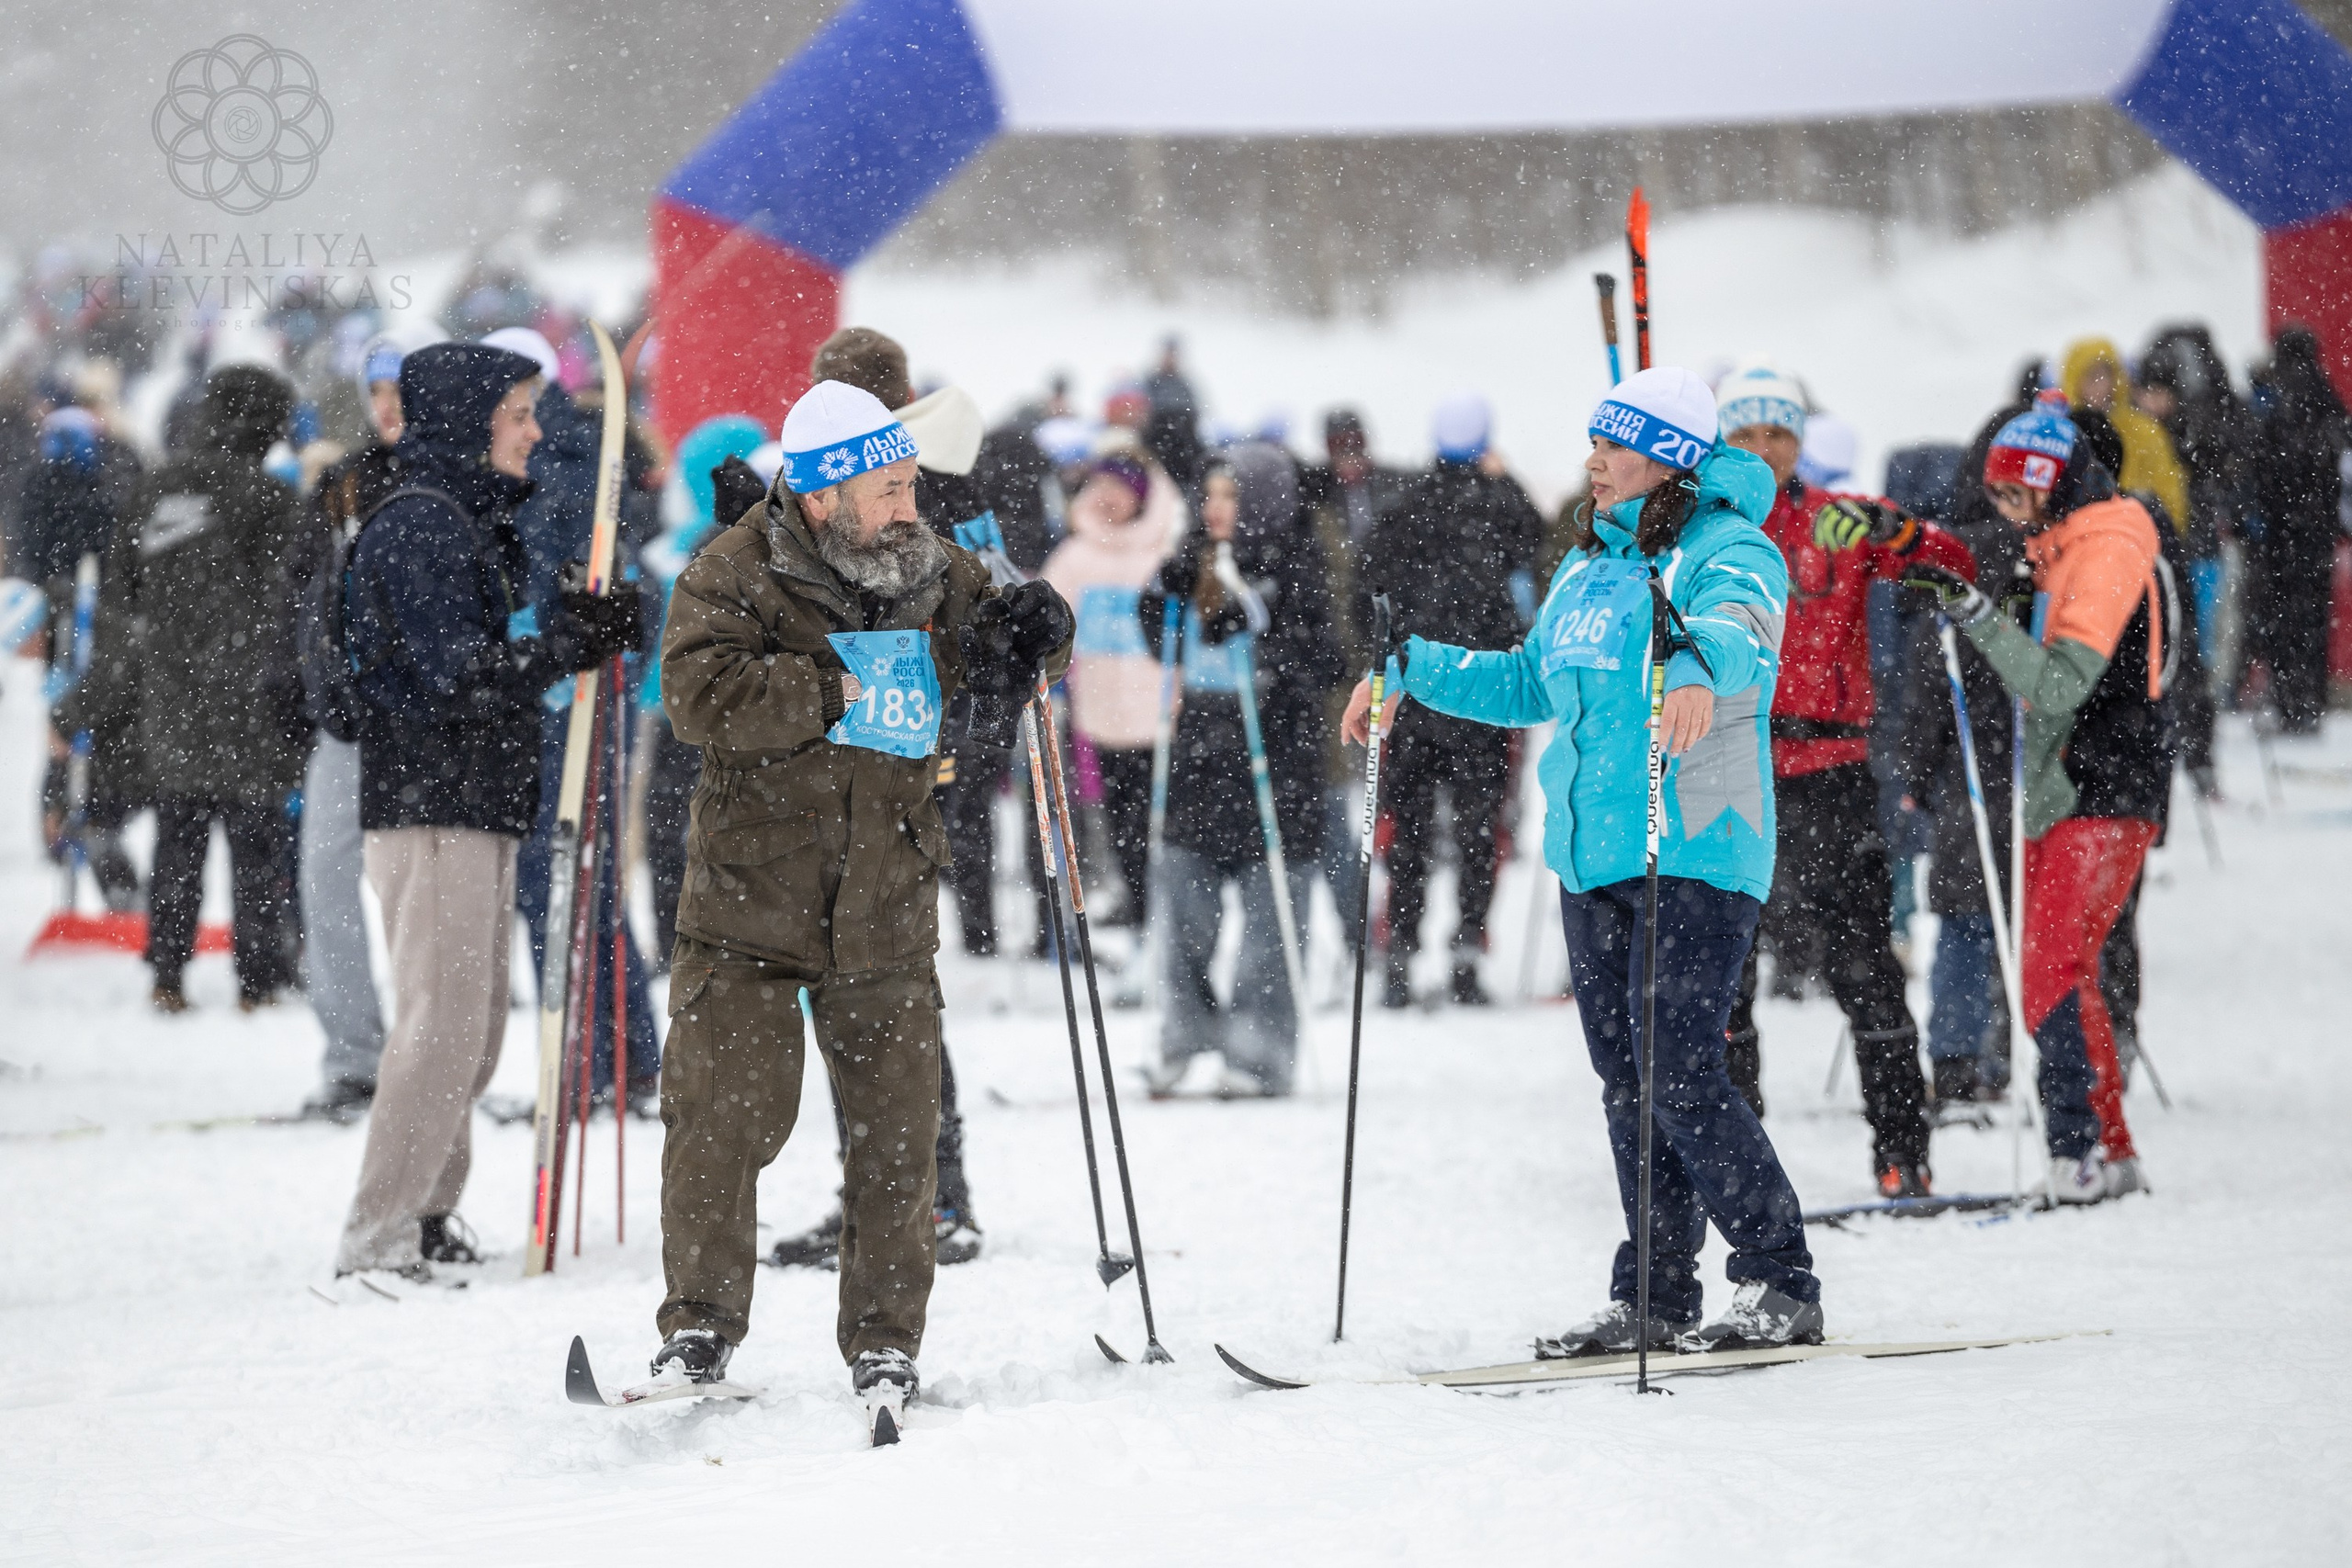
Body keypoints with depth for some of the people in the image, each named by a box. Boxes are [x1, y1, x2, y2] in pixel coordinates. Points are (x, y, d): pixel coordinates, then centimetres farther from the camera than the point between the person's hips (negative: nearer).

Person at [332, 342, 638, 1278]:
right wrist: (572, 636, -19)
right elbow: (458, 678, -21)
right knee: (443, 1025, -12)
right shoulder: (419, 524, -13)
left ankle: (426, 1215, 21)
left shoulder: (473, 521, 19)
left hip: (478, 810, 10)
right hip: (431, 809, -10)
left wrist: (587, 629, 6)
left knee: (474, 1026, 14)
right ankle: (378, 1241, -12)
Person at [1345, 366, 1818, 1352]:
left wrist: (1699, 672, -53)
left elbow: (1737, 625, -32)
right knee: (1625, 1079, 8)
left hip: (1695, 853, -8)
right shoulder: (1587, 568, 18)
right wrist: (1411, 672, 27)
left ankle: (1781, 1288, -2)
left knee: (1679, 1074, -13)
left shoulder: (1724, 550, -8)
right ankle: (1655, 1300, 13)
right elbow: (1530, 683, 33)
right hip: (1593, 857, 8)